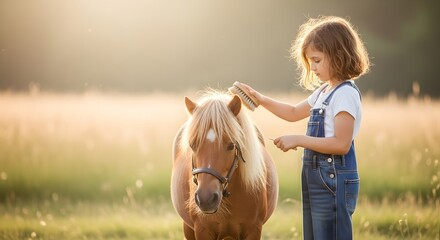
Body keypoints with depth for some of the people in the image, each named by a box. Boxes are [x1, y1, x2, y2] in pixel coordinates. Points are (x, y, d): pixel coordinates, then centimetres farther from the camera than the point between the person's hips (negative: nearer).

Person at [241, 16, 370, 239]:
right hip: (315, 178, 10)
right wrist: (261, 100, 17)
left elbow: (341, 144, -23)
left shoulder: (345, 94, -15)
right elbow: (294, 113, 29)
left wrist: (298, 140, -20)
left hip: (334, 180, -10)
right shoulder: (323, 92, 14)